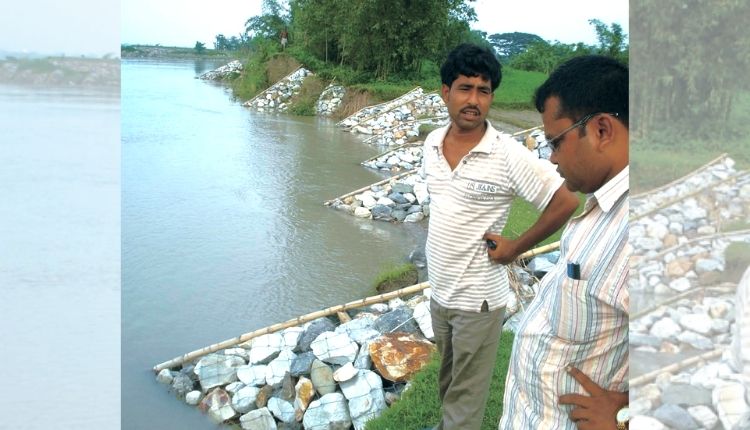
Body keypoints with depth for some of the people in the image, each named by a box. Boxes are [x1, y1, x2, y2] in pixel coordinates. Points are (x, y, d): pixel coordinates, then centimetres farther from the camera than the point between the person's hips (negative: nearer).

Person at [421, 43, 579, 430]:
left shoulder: (509, 156, -20)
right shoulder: (432, 143, -1)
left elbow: (565, 202, -19)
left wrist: (514, 247, -14)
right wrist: (442, 238, 8)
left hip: (478, 299, -6)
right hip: (438, 290, 6)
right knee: (447, 381, 27)